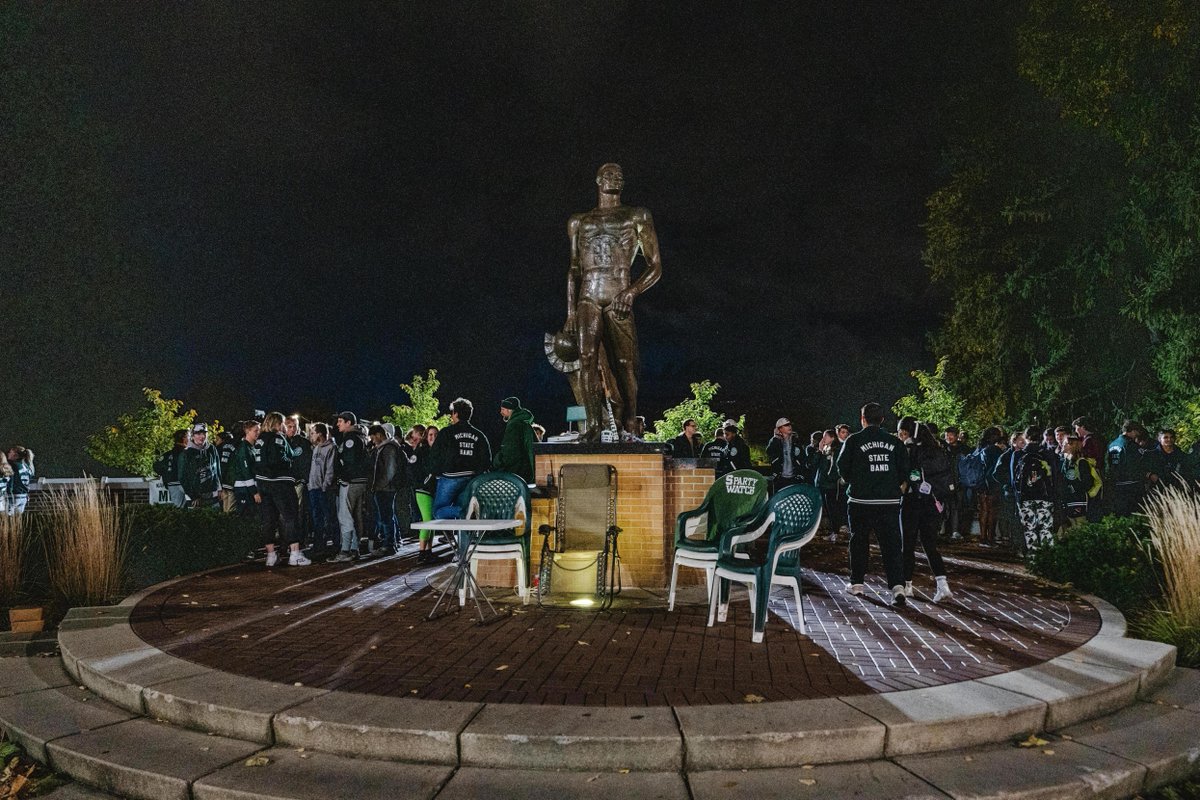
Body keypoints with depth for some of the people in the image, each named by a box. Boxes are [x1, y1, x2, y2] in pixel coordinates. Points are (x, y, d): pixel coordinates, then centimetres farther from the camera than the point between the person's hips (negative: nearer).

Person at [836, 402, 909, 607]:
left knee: (859, 541, 14)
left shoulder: (853, 440, -5)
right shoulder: (894, 442, 4)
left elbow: (842, 468, -2)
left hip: (861, 500, -1)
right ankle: (898, 586, -12)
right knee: (892, 544, 0)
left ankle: (856, 582, 23)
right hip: (890, 501, 2)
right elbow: (904, 469, 4)